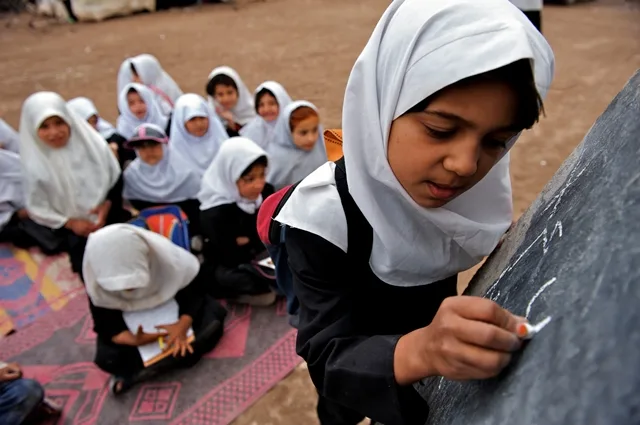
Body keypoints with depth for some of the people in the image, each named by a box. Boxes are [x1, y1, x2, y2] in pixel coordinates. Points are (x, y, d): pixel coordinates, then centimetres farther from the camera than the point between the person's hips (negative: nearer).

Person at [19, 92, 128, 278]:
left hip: (109, 217, 2)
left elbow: (116, 178, -2)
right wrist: (70, 223, -16)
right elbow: (37, 209, -7)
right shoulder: (35, 165, -18)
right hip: (75, 229, -1)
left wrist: (107, 205, -15)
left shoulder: (91, 142, -14)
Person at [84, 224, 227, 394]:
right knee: (107, 358, -26)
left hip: (172, 308, 1)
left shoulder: (168, 258, -33)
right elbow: (105, 324, -20)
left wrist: (183, 324, -38)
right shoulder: (95, 280, -26)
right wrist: (134, 340, -40)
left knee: (213, 320, -25)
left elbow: (194, 292, -21)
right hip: (135, 322, 0)